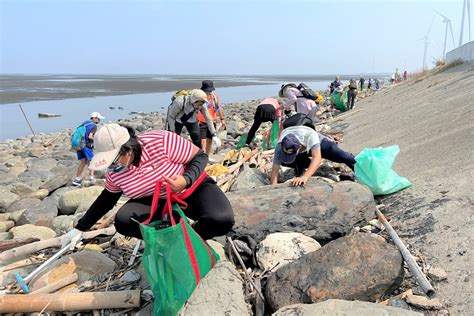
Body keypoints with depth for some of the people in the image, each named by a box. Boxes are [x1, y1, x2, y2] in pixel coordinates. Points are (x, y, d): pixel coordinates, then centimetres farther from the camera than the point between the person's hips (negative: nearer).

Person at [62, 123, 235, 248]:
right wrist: (80, 228, 7)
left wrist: (186, 180, -37)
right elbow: (106, 199, 7)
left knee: (222, 220, -32)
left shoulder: (161, 141, -28)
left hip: (193, 189, -4)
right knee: (123, 221, -23)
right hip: (158, 202, 4)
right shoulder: (115, 171, -10)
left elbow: (200, 156, -19)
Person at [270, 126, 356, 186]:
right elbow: (275, 171, -36)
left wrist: (305, 177, -74)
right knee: (283, 161, -27)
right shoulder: (280, 147, -40)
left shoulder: (310, 135, -48)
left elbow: (317, 158, -60)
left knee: (341, 156, -13)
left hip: (318, 143, -1)